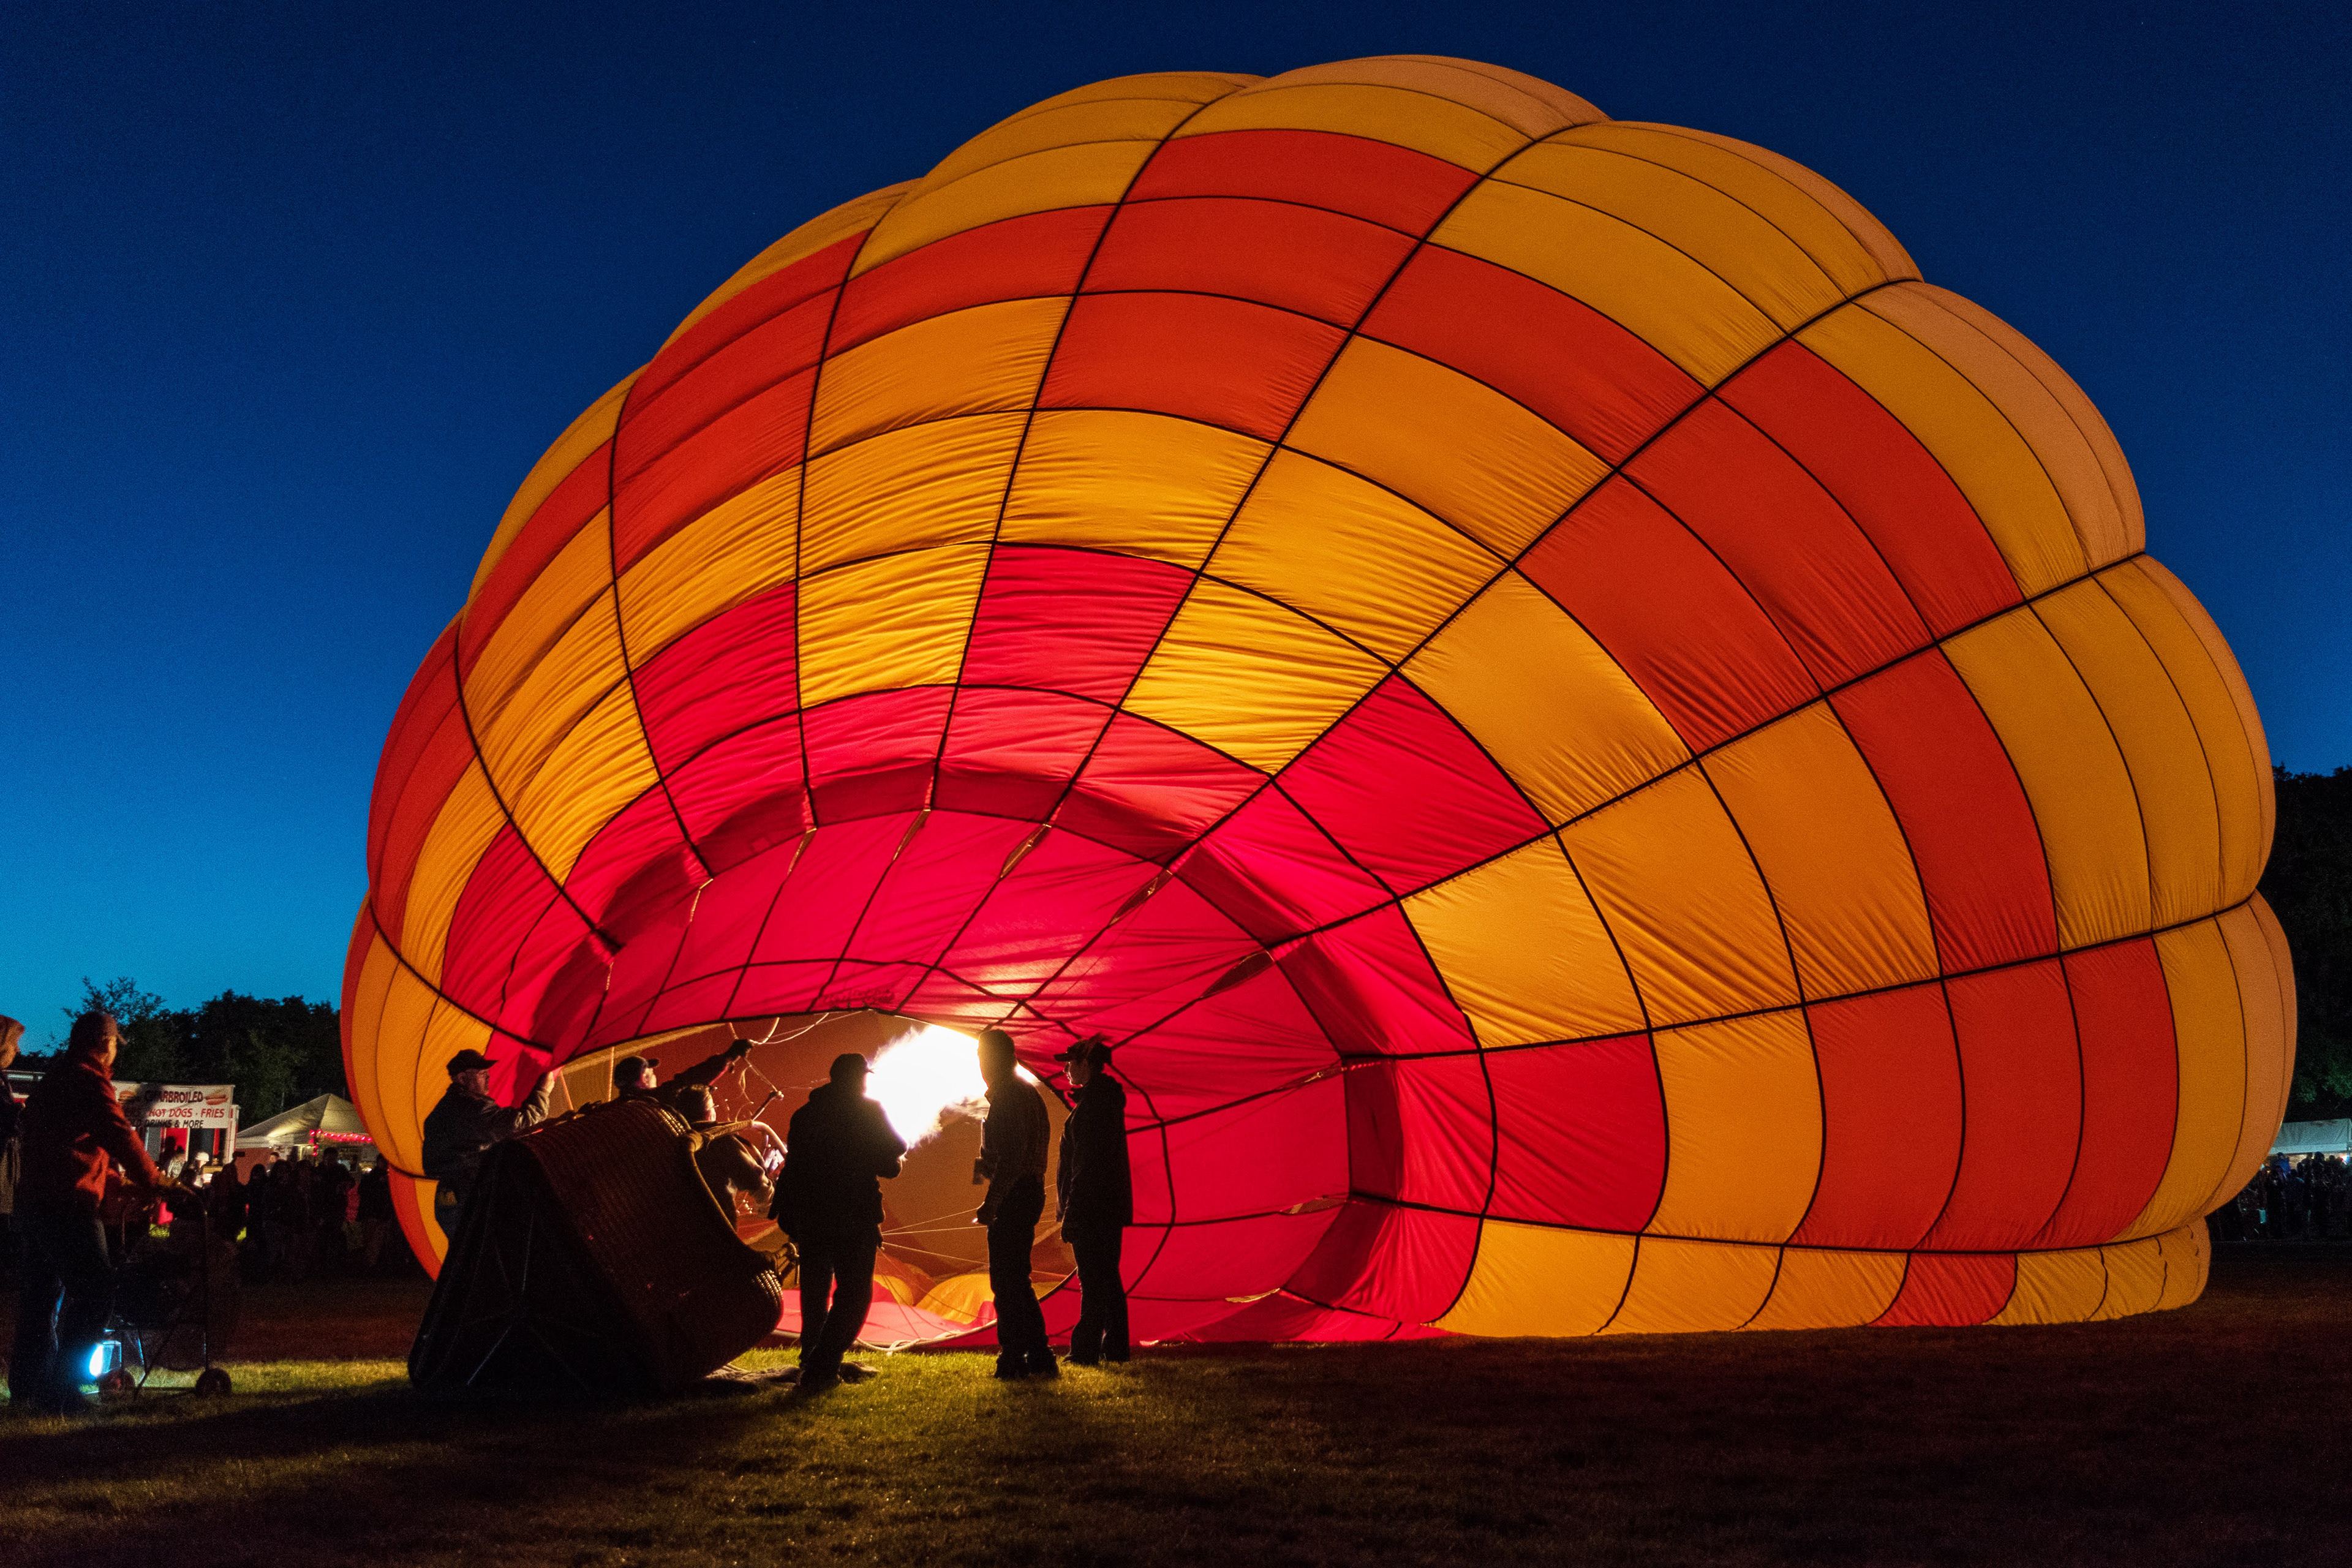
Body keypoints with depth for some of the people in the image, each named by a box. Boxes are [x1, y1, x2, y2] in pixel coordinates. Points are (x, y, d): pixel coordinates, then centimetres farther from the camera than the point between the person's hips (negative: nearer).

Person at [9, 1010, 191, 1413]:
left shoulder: (53, 1078, 20)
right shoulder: (88, 1079, -11)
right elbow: (119, 1136, -17)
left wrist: (113, 1177, 32)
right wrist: (154, 1182, -10)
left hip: (33, 1199, 10)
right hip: (68, 1203, -10)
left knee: (42, 1290, 18)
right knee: (95, 1290, -10)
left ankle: (27, 1381, 25)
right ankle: (60, 1391, -14)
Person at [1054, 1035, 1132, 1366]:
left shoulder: (1092, 1103, -15)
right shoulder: (1109, 1098, 16)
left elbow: (1086, 1164, -20)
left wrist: (1071, 1211, -20)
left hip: (1090, 1204, -10)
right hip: (1112, 1205, 10)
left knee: (1093, 1280, -7)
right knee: (1108, 1277, 13)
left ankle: (1087, 1349, -4)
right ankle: (1115, 1348, 16)